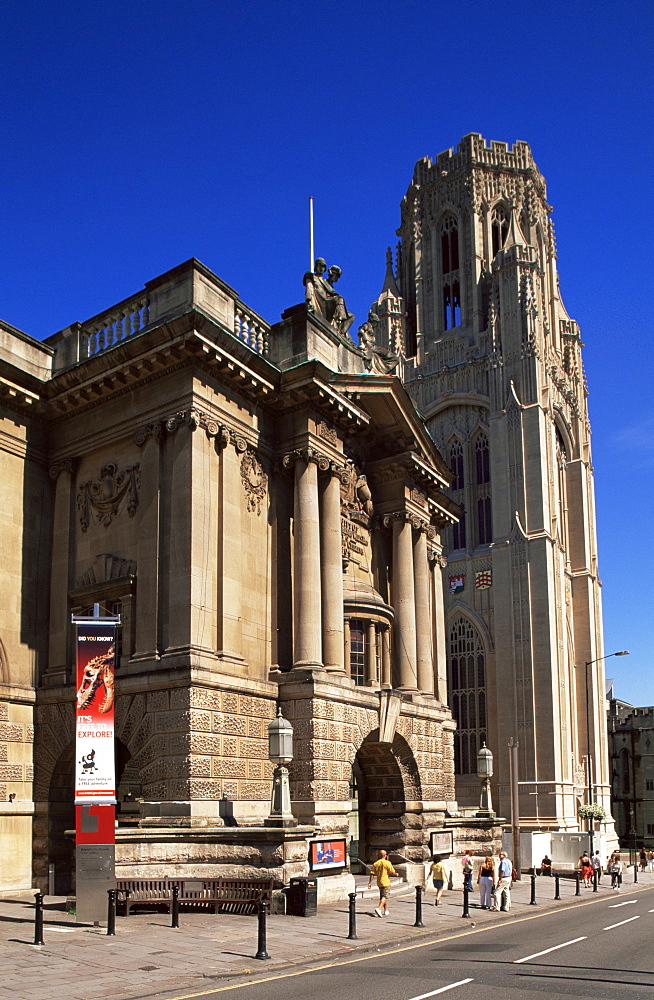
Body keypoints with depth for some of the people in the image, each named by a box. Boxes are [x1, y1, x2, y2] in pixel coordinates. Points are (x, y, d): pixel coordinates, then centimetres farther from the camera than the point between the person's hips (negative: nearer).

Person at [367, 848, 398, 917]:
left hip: (379, 883, 6)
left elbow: (372, 874, -1)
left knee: (382, 896, 18)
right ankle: (379, 908, -26)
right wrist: (396, 874, 11)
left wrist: (370, 883, 0)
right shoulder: (387, 863, -11)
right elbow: (392, 872, -11)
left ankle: (386, 911, 26)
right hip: (386, 882, -6)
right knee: (384, 897, -6)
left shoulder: (375, 863, 3)